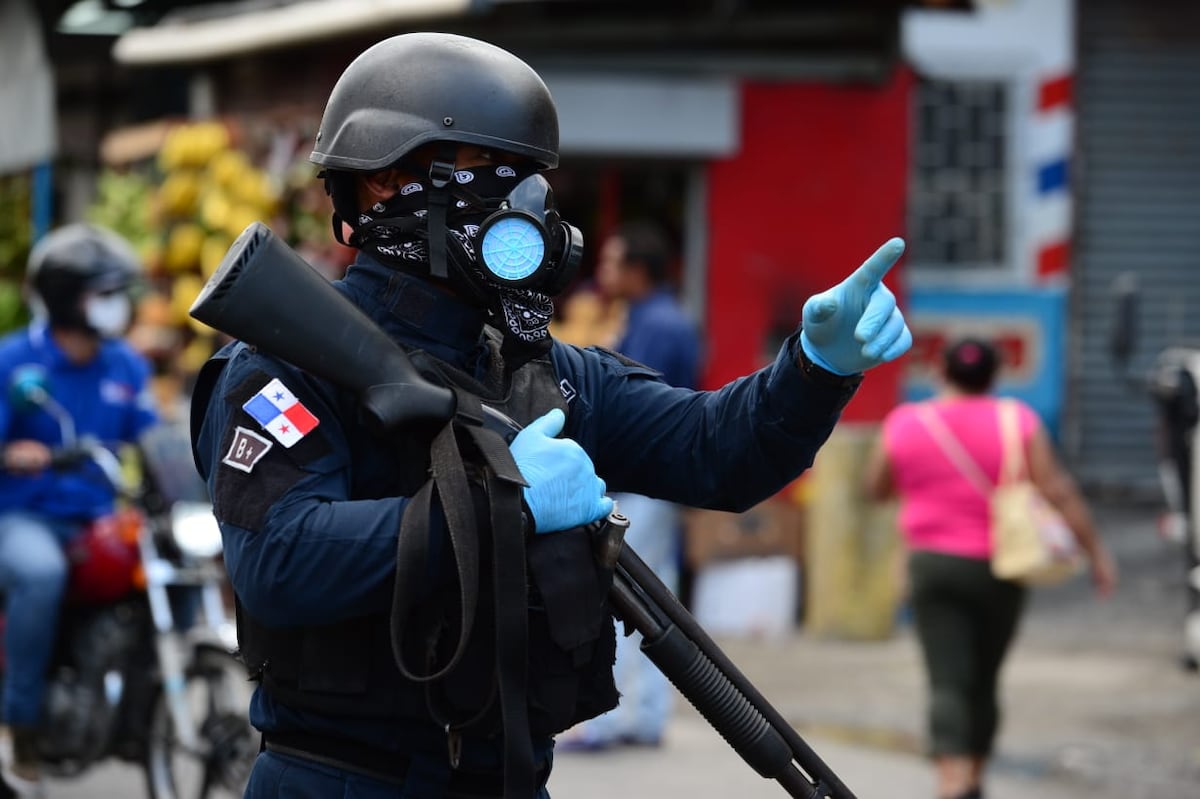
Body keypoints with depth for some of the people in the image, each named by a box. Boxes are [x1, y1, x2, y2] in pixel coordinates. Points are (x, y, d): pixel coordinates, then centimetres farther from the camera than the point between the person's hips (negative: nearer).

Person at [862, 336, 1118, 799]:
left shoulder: (905, 425, -2)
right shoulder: (1018, 422, -5)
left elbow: (876, 488, 12)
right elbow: (1057, 489, -10)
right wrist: (1096, 552, -5)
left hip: (934, 566, -1)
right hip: (999, 570, 1)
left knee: (949, 686, -9)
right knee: (983, 685, 17)